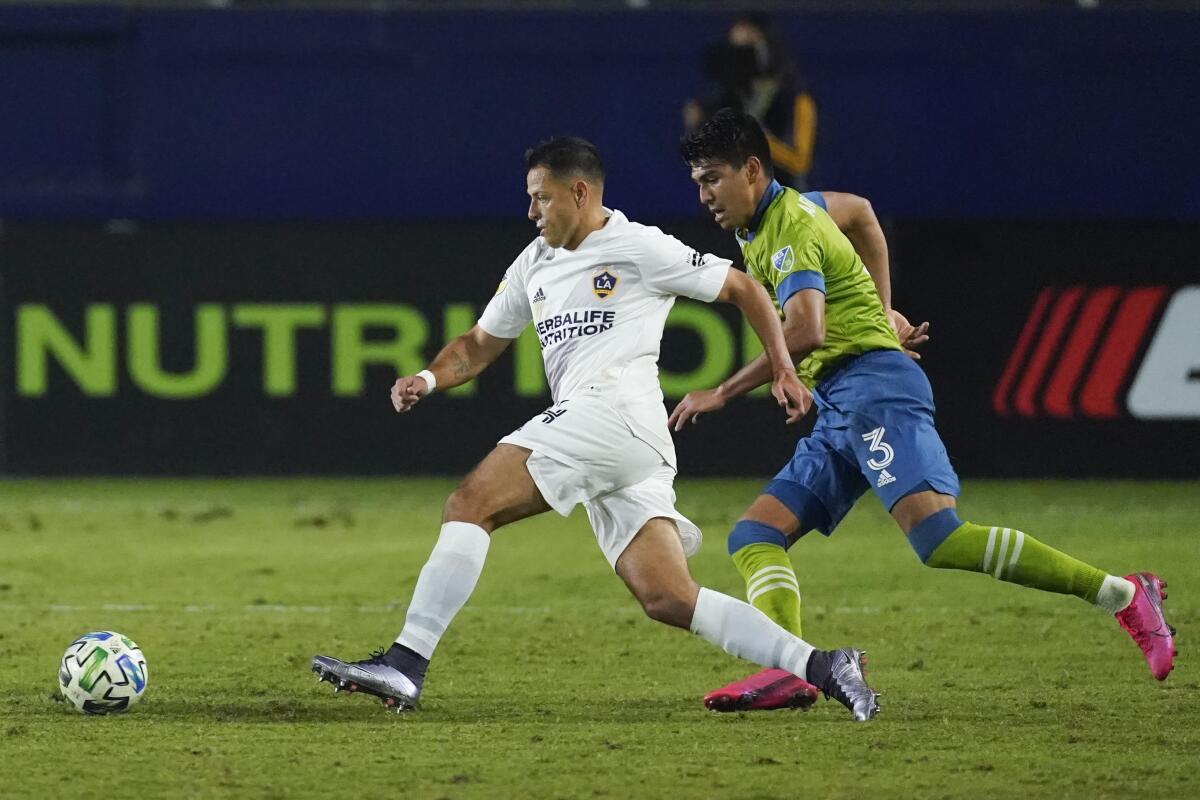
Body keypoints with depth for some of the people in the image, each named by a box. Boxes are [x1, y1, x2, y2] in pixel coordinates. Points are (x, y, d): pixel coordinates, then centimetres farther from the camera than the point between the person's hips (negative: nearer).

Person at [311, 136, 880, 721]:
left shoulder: (641, 249, 4)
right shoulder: (534, 263, 26)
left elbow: (744, 290, 10)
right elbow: (480, 345, 31)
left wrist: (783, 369, 3)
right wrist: (428, 380, 12)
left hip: (616, 408, -8)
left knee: (469, 503, -16)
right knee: (668, 600, -3)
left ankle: (404, 666, -22)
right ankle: (820, 667, -4)